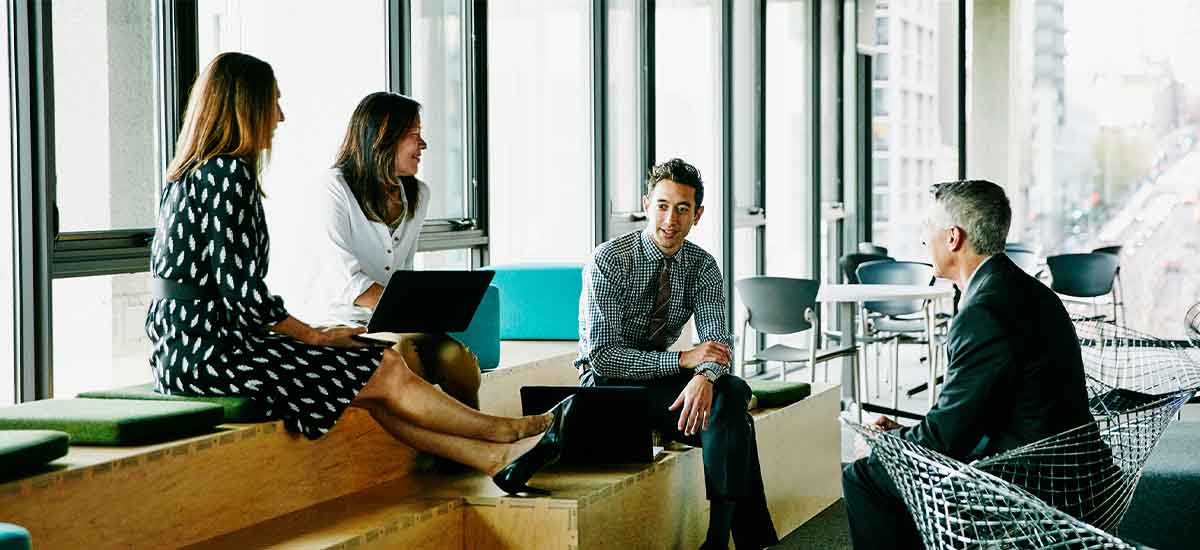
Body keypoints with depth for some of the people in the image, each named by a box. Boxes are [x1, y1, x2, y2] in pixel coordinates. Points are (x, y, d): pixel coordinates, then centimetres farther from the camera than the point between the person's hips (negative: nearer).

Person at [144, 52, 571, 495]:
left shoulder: (193, 173, 16)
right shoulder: (229, 172, -15)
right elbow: (242, 292, -19)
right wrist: (314, 337, -4)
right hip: (210, 347, -10)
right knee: (388, 373, -3)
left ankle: (497, 459, 2)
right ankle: (510, 432, 10)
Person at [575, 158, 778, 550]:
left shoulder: (702, 266, -1)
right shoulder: (609, 261, -16)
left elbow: (717, 340, -13)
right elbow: (603, 356, -22)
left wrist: (704, 376, -37)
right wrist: (683, 360, -30)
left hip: (660, 383, 5)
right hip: (608, 386, -5)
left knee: (733, 394, -27)